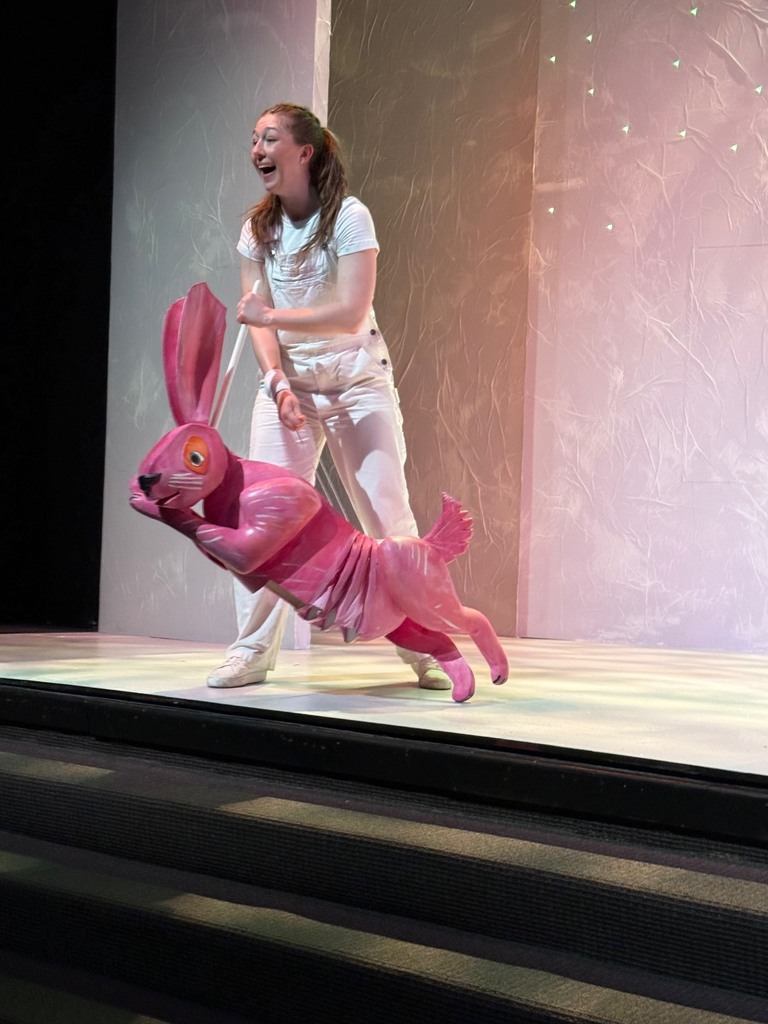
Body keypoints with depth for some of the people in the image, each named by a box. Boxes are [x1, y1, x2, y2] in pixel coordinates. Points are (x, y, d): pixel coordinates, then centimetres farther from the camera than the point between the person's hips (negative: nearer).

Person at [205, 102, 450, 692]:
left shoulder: (349, 216, -11)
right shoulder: (258, 228, 4)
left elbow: (351, 314, -19)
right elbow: (259, 321, 0)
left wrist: (272, 316, -22)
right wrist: (279, 384, -15)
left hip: (357, 381, -4)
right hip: (287, 382, 4)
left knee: (388, 515, -4)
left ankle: (425, 650, 7)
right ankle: (253, 652, 3)